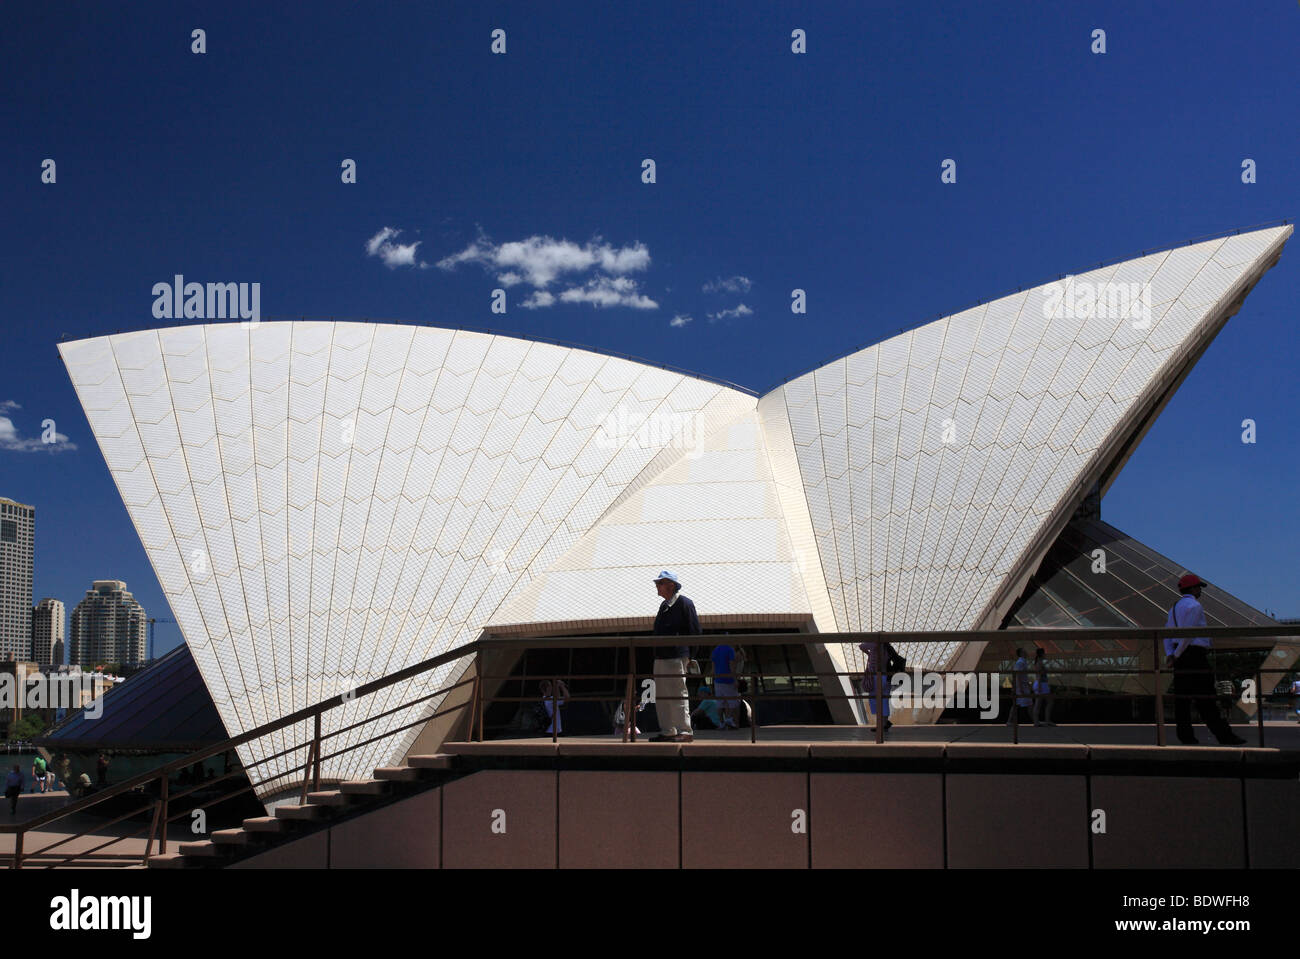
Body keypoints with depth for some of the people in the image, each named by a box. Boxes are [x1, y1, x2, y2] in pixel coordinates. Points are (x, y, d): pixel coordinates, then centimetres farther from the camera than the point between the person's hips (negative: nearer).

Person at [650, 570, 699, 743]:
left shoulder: (685, 603, -6)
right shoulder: (664, 605, 18)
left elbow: (695, 632, -8)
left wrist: (691, 657, -11)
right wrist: (657, 654, 16)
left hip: (676, 657, -9)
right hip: (660, 657, 9)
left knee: (677, 694, -7)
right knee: (661, 697, 10)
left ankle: (684, 731, -3)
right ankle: (667, 731, 16)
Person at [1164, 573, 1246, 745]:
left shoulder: (1174, 607, 20)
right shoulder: (1194, 605, -8)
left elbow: (1167, 634, 15)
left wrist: (1169, 654, 4)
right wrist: (1176, 655, -11)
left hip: (1180, 657, 9)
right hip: (1195, 654, -9)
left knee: (1182, 697, 5)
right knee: (1205, 699, -9)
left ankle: (1186, 737, 4)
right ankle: (1224, 736, -6)